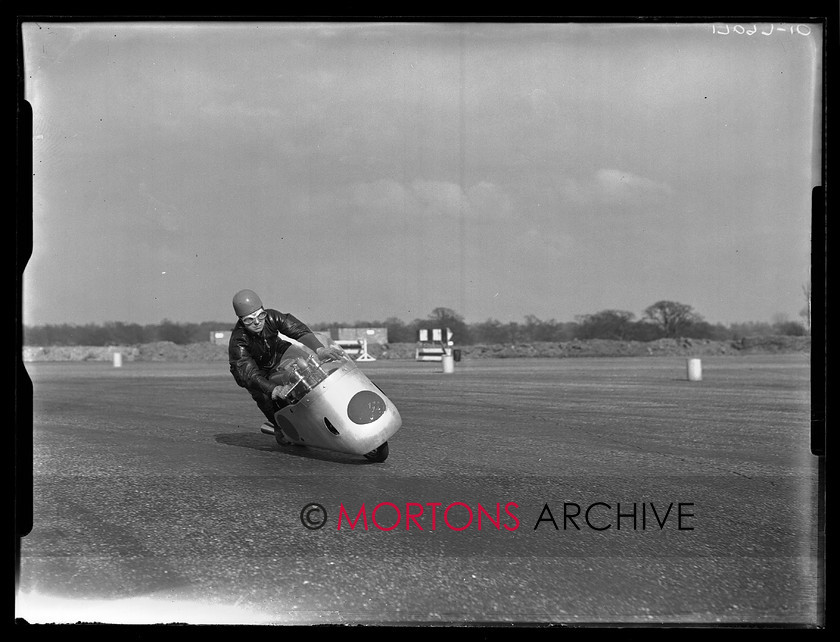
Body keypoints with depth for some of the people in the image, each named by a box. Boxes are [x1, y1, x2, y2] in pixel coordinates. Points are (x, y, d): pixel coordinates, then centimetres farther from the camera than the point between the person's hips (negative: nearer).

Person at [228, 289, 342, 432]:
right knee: (265, 397, -25)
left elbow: (299, 330, -39)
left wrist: (319, 349, -59)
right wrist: (274, 390, -64)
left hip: (276, 355, 4)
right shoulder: (238, 342, -37)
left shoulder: (271, 317, -30)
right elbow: (250, 375, -45)